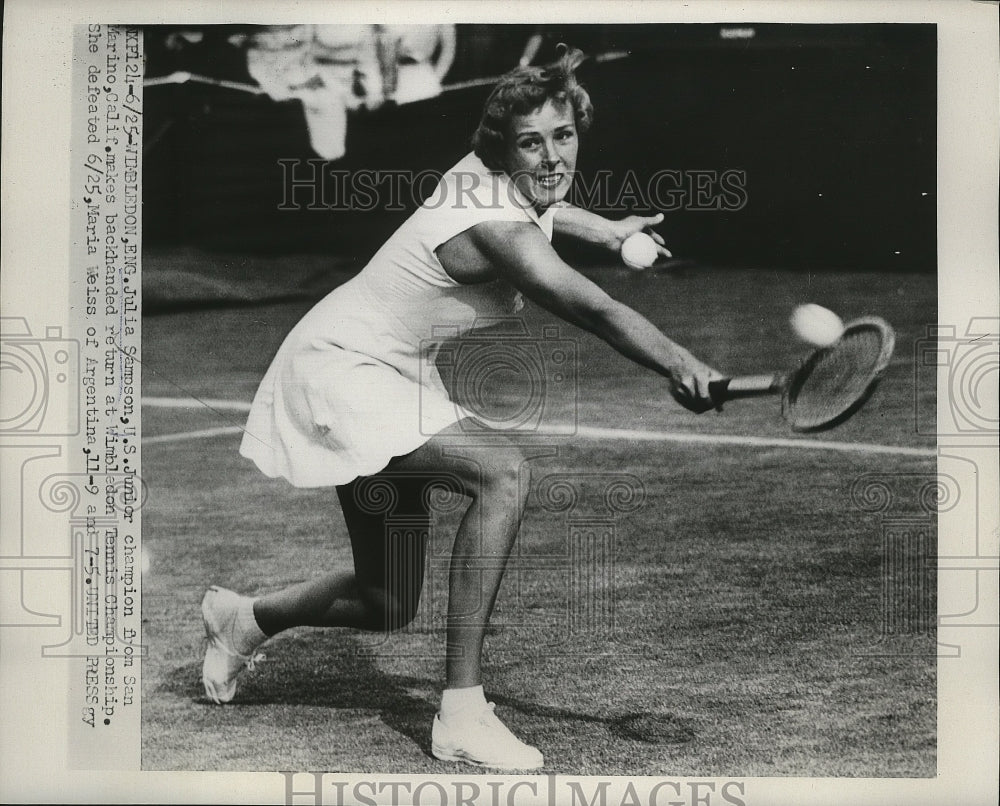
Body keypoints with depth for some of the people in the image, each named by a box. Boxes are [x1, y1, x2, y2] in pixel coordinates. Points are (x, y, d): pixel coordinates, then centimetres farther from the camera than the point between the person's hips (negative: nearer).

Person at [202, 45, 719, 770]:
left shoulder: (487, 175, -2)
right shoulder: (498, 228, -29)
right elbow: (594, 309, -46)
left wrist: (606, 230, 33)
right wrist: (679, 364, -60)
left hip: (394, 380, 10)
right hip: (339, 365, -10)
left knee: (389, 607, 12)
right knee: (504, 469, -34)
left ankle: (245, 618, 42)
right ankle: (462, 713, -30)